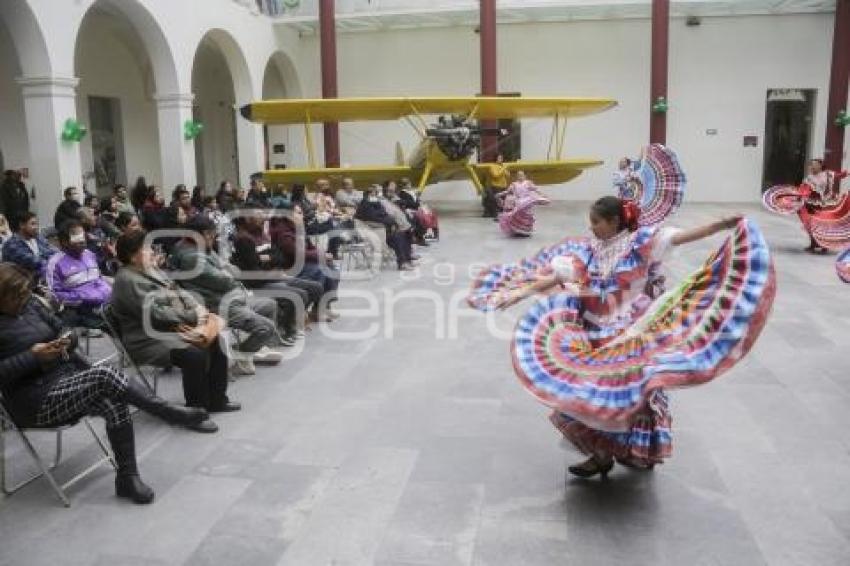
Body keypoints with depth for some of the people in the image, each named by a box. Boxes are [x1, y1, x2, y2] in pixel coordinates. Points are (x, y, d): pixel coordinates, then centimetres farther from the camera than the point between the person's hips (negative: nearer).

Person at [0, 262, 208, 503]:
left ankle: (127, 478, -17)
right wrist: (33, 356, -20)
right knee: (104, 375, -30)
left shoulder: (31, 304, 10)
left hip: (67, 379, 6)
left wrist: (66, 341, -5)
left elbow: (60, 329, 18)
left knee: (115, 405, -24)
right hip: (36, 402, -6)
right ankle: (167, 411, -20)